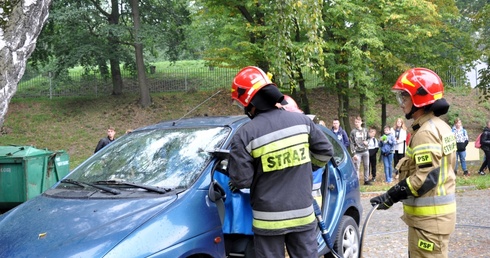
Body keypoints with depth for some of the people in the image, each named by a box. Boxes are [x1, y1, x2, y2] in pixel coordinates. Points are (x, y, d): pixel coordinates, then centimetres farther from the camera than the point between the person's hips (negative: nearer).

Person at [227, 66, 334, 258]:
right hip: (303, 213, 3)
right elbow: (325, 151, 7)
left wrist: (234, 183, 10)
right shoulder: (301, 120, -2)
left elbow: (241, 179, -13)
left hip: (268, 219, -3)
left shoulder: (245, 134, -14)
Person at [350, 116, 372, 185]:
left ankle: (366, 180, 23)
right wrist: (354, 153, -12)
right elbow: (352, 143, -6)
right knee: (357, 168, -5)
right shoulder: (353, 132, -4)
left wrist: (367, 142, -4)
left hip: (365, 151, 4)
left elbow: (368, 138, 21)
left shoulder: (365, 130, 7)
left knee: (366, 166, 11)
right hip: (357, 152, -4)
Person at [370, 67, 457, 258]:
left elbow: (426, 177, -24)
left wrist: (389, 197, -20)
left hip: (429, 216, -10)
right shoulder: (440, 127, 13)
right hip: (438, 211, 10)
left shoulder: (426, 132, -19)